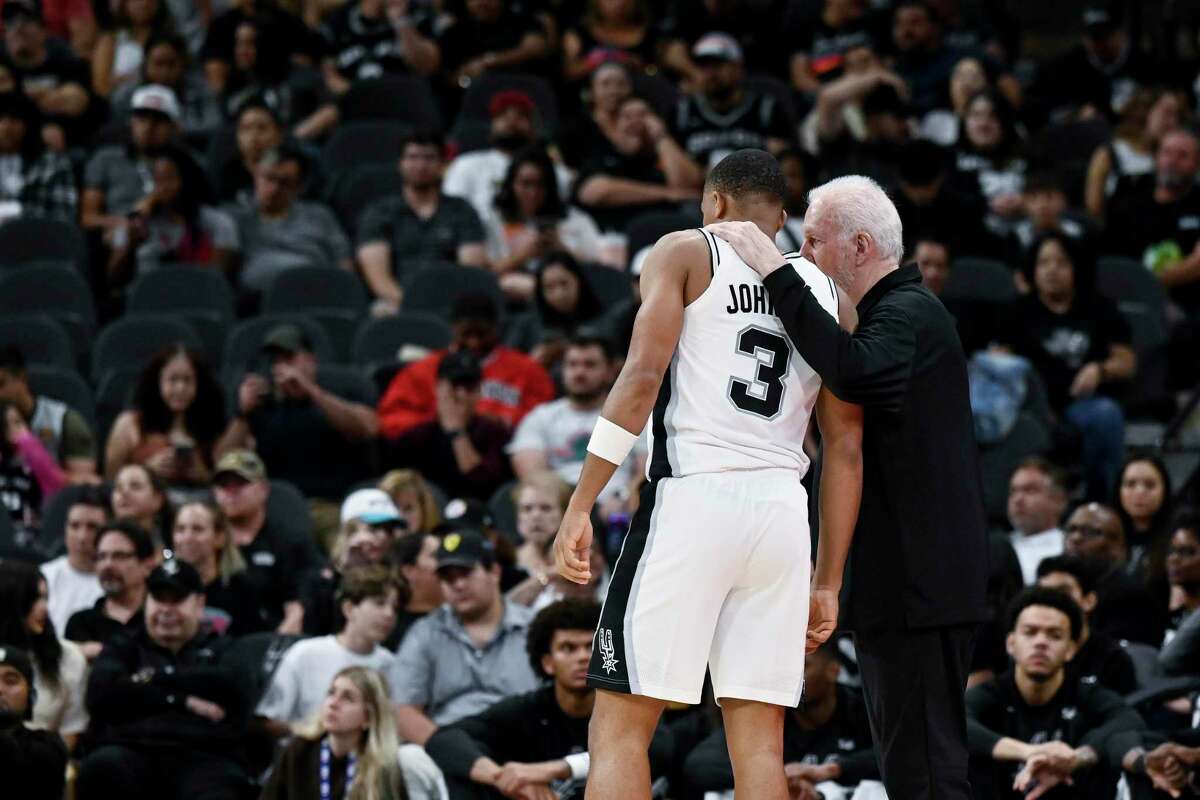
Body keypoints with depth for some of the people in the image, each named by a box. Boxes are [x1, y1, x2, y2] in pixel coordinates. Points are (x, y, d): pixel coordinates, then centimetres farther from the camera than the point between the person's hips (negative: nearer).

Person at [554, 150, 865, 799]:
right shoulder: (826, 293, 19)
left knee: (620, 727, -2)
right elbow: (845, 448, 16)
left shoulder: (686, 253, 7)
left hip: (691, 500, -4)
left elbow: (643, 374, -8)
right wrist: (828, 586, 20)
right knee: (759, 740, 6)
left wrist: (579, 508, -11)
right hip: (783, 511, 4)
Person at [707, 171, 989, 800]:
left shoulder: (909, 315, -13)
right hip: (898, 586, 11)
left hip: (919, 583, -11)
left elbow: (856, 372, -35)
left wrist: (775, 274, -30)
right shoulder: (898, 312, 22)